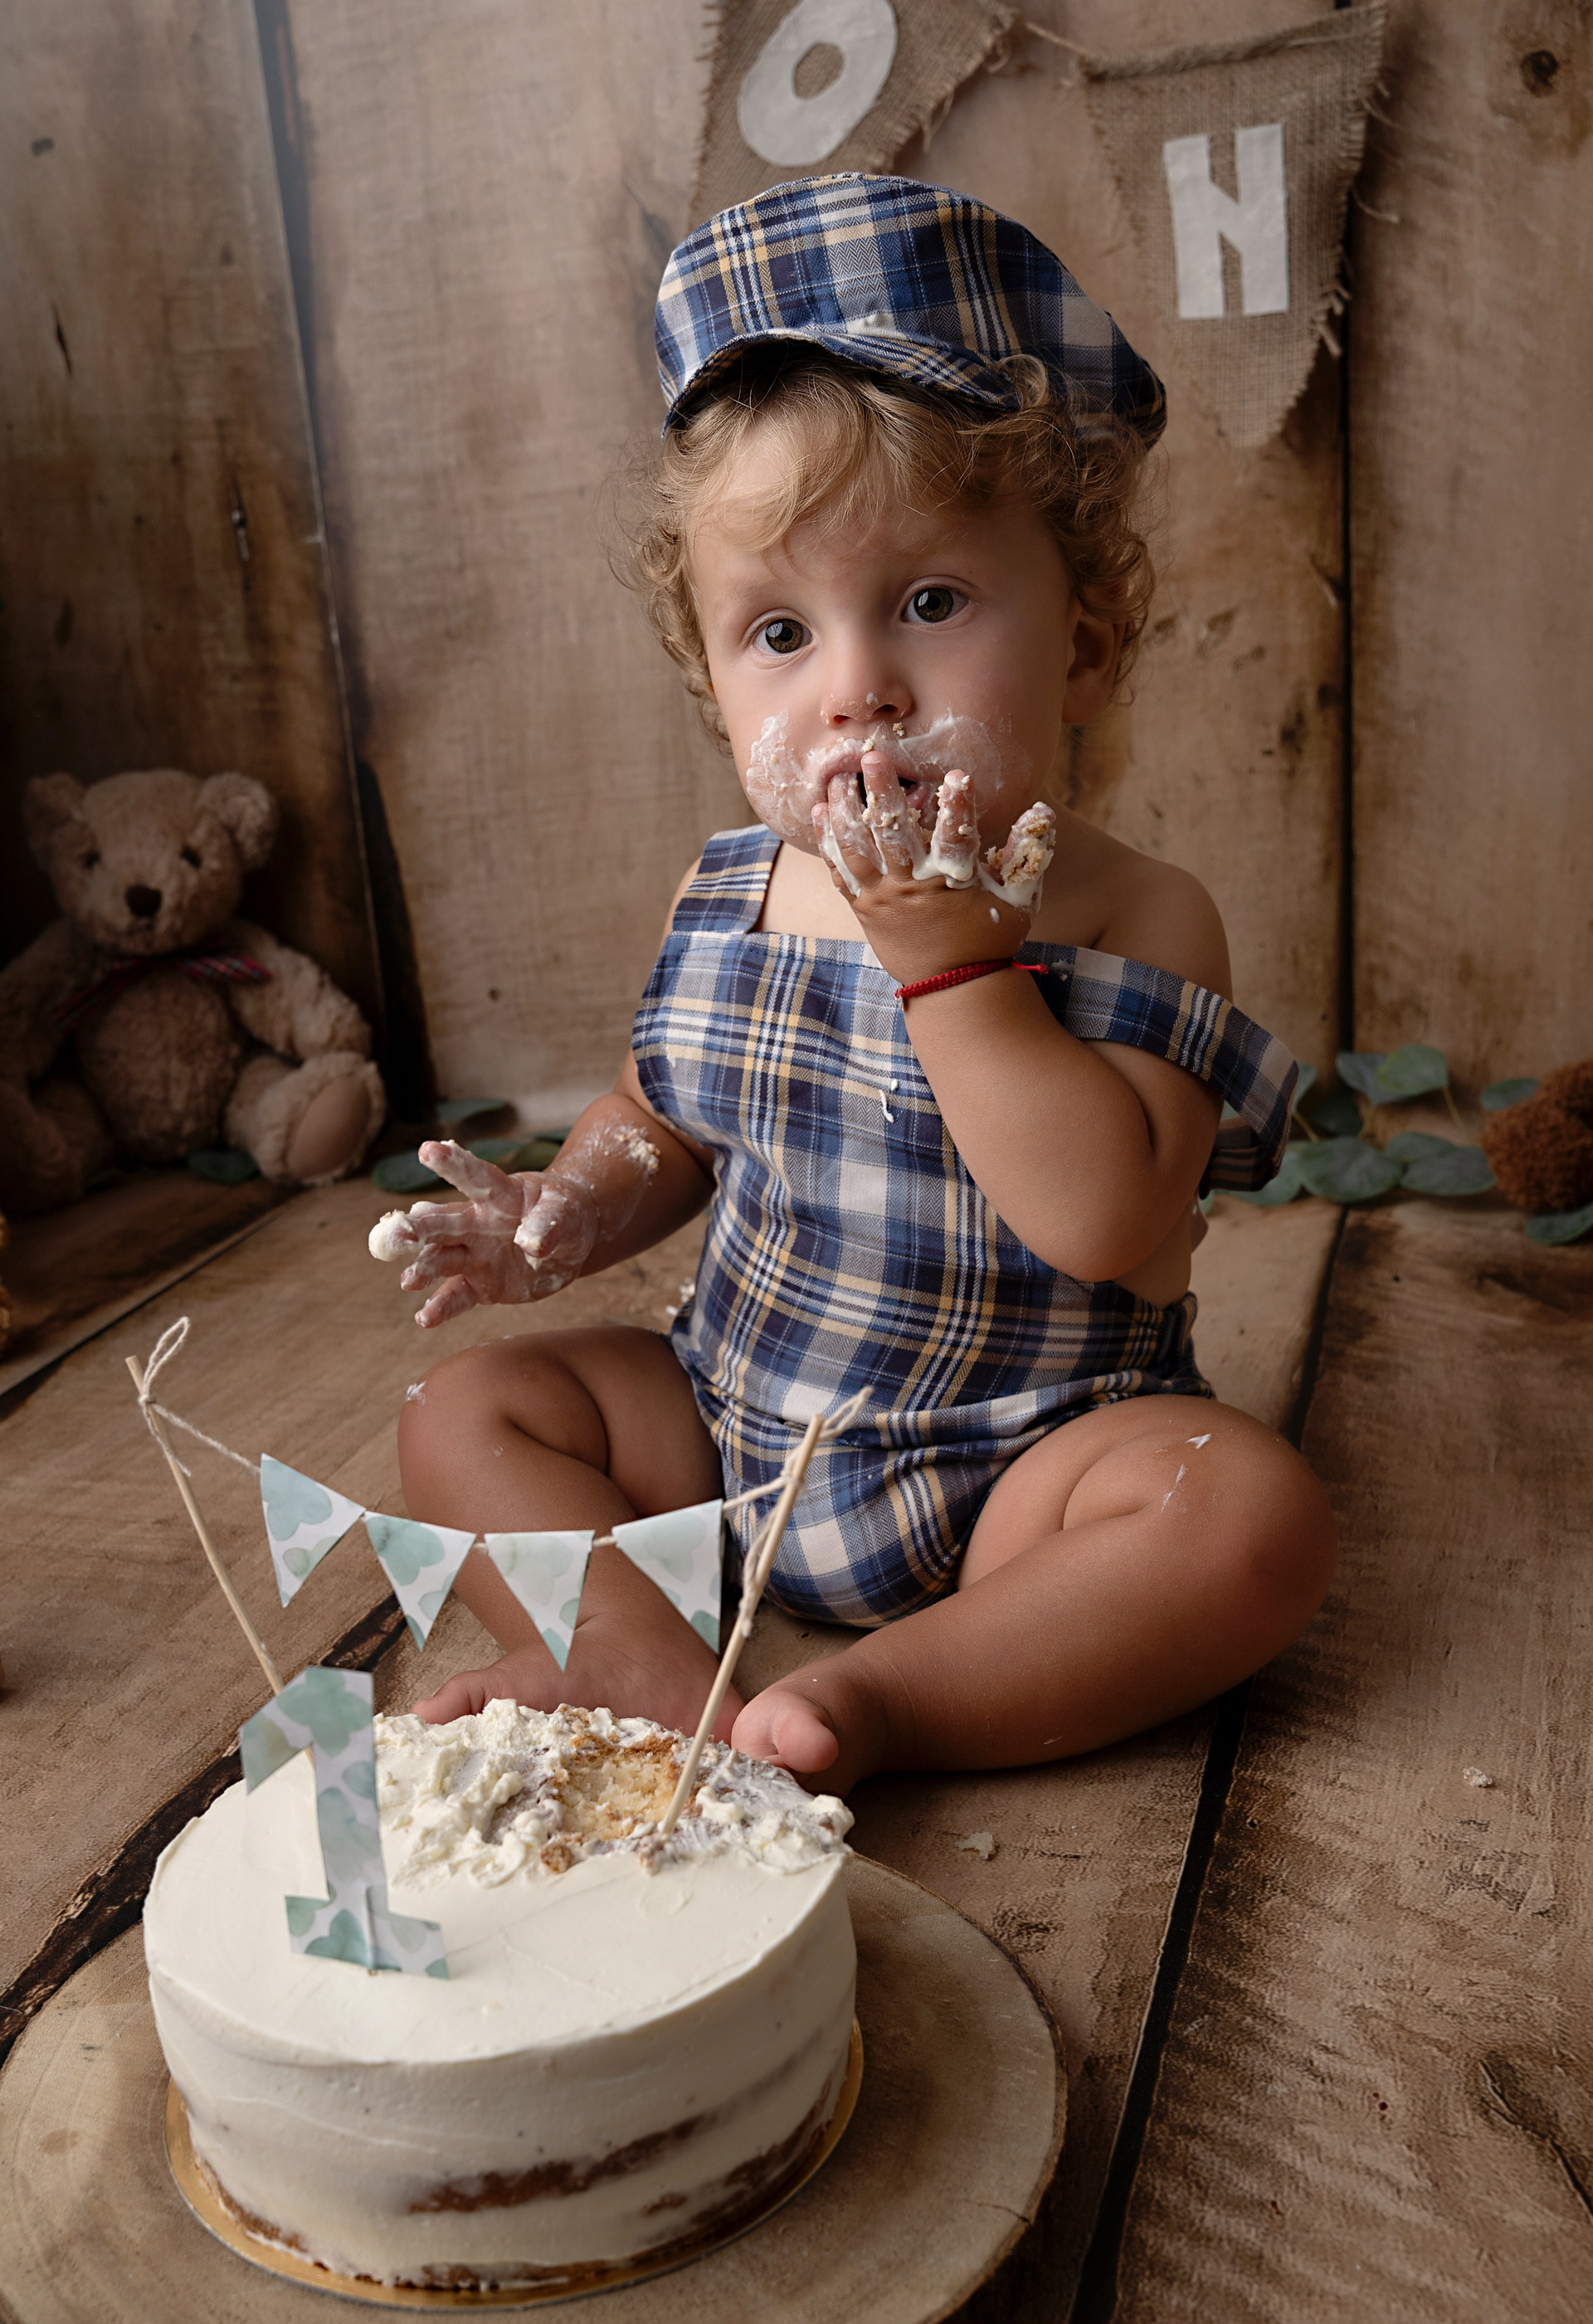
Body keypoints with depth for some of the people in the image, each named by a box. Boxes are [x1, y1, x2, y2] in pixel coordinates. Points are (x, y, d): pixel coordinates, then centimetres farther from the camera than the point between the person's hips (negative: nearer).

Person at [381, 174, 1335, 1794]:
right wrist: (564, 1213, -7)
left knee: (1252, 1510, -28)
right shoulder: (727, 901, -1)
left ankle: (869, 1699, -26)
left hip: (1017, 1472, -4)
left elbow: (1105, 1219, -29)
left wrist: (950, 958, -31)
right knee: (465, 1407, -4)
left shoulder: (1139, 926, -16)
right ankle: (654, 1677, -19)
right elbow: (662, 1116, 14)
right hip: (728, 1429, 5)